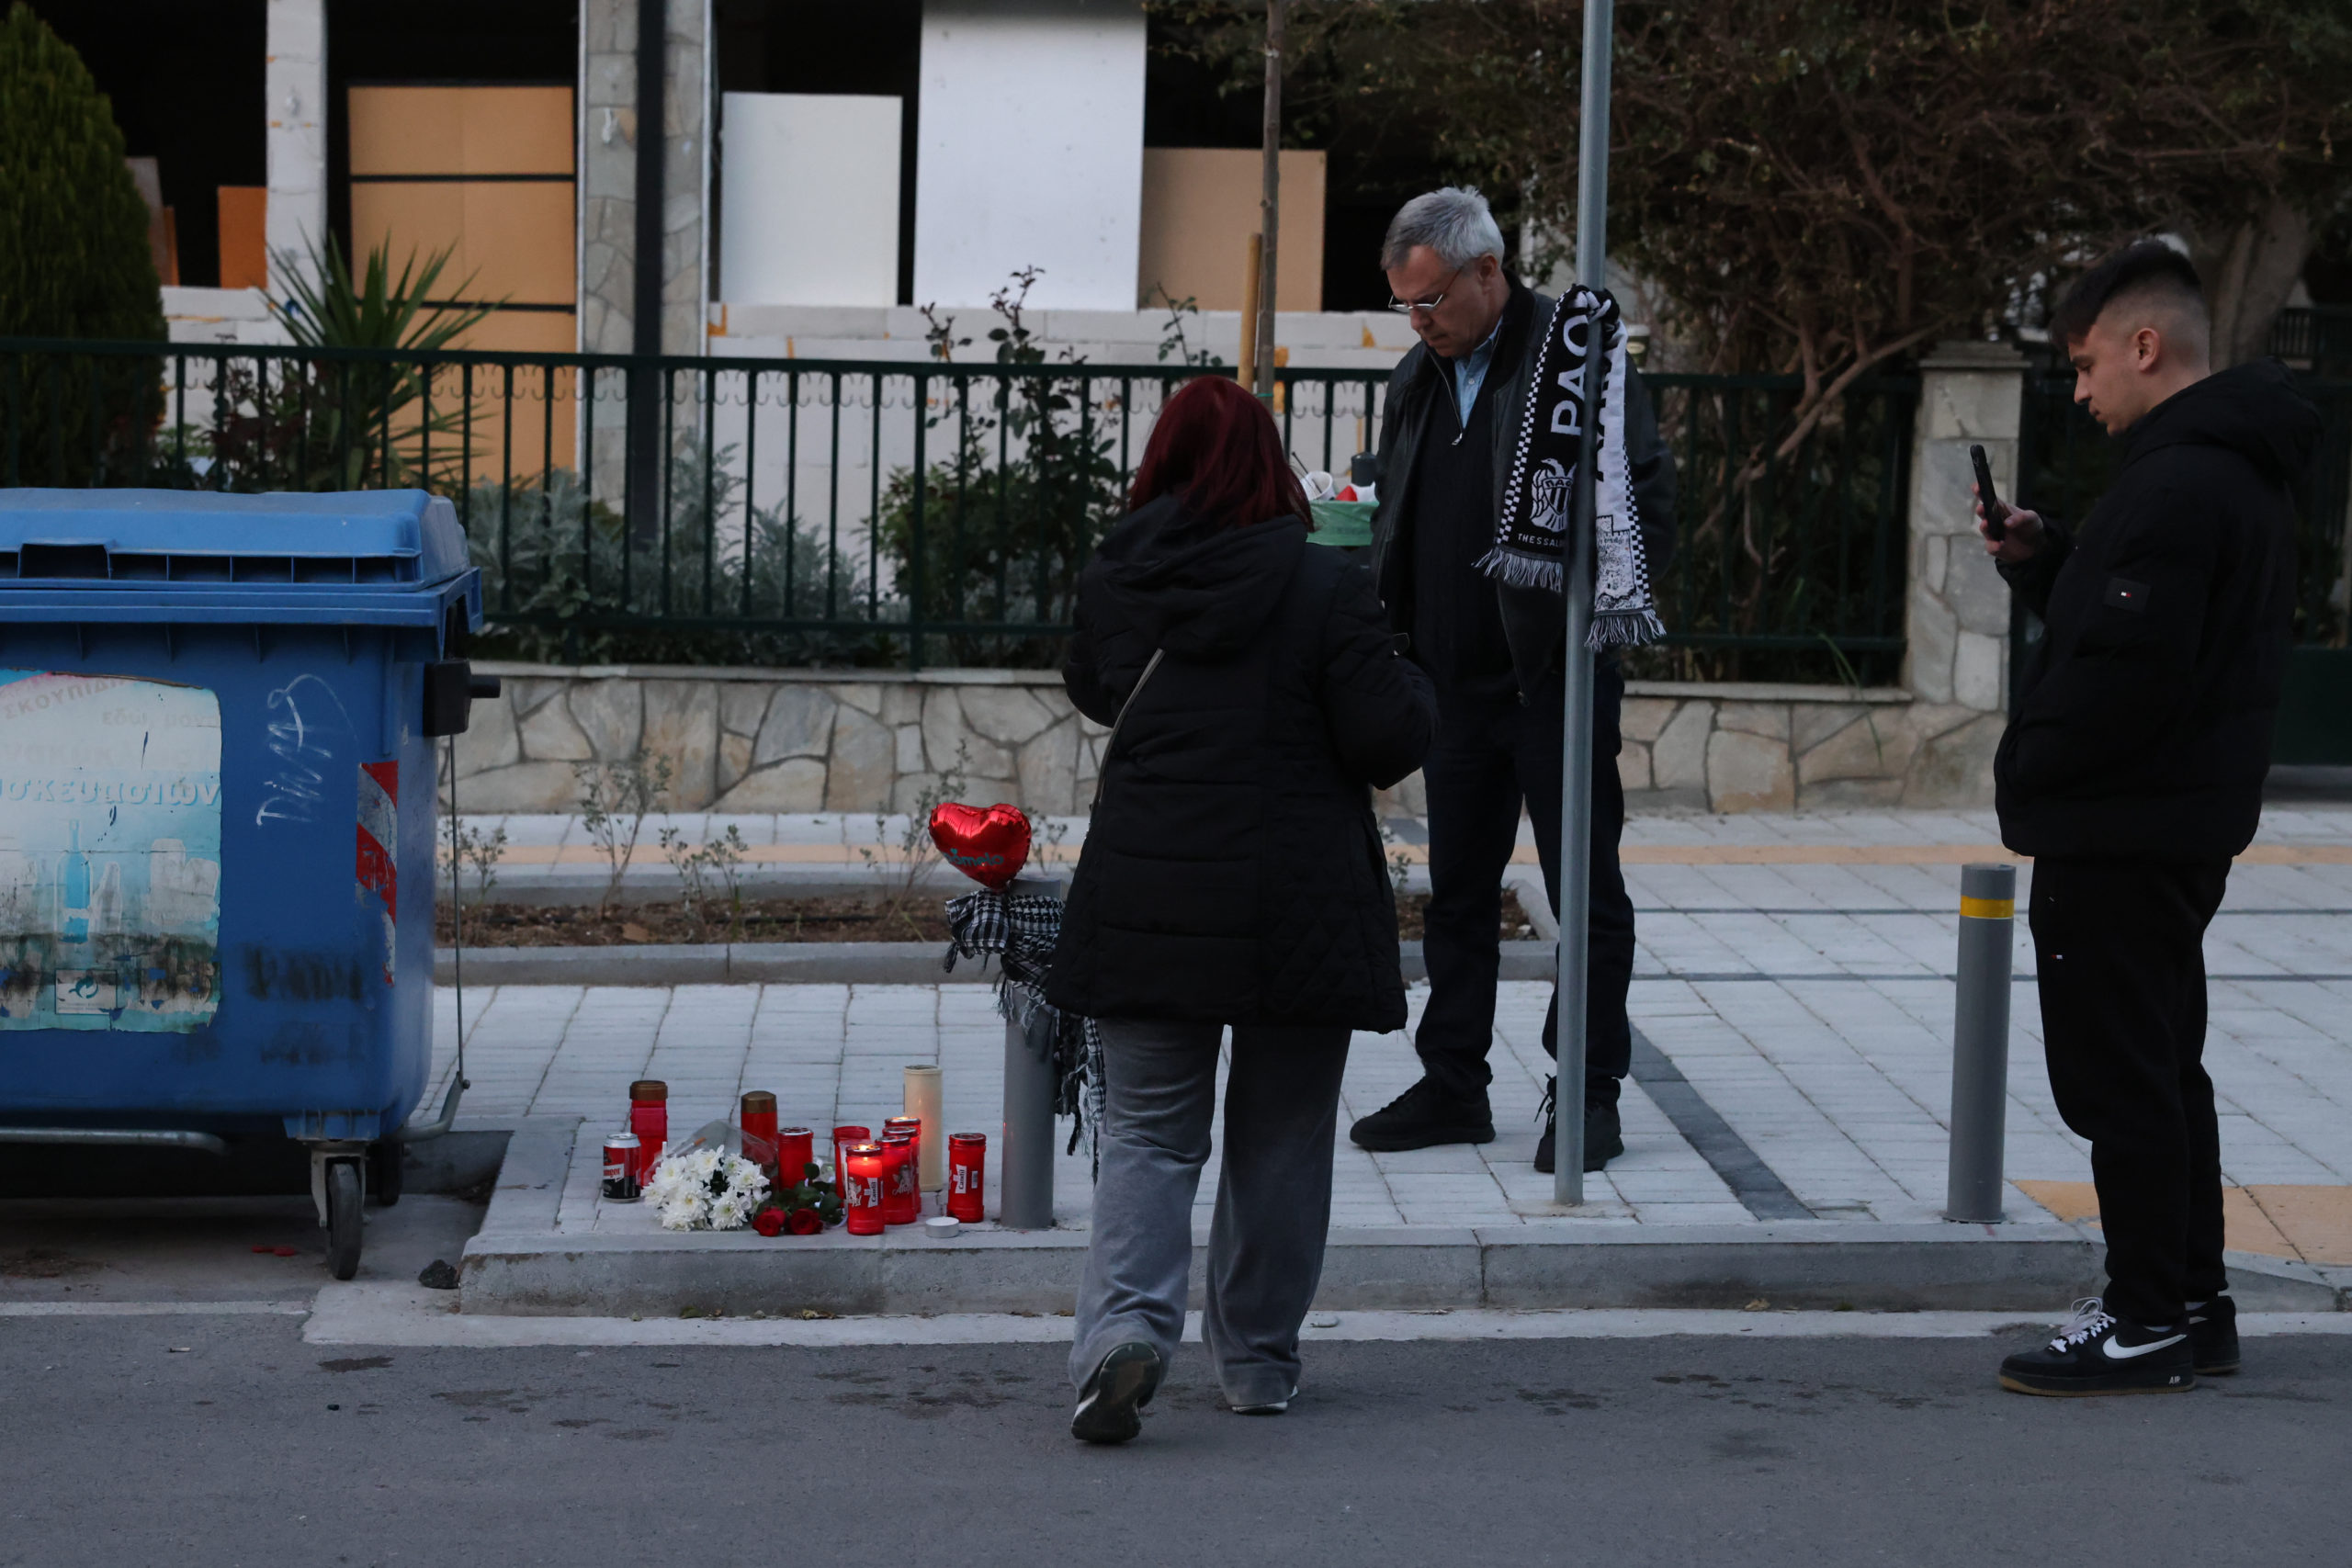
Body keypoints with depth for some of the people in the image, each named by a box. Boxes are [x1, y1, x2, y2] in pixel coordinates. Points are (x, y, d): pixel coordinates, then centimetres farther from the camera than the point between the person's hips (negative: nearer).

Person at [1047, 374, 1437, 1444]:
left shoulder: (1113, 583, 1)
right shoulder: (1325, 587, -10)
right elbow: (1388, 737, -10)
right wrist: (1409, 687, 9)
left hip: (1145, 902, 2)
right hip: (1296, 908, -2)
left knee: (1147, 1131, 7)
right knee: (1280, 1138, 12)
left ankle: (1125, 1323, -16)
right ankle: (1259, 1363, 19)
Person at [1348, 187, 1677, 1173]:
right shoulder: (1418, 378, 14)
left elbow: (1648, 499, -10)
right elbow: (1397, 524, 22)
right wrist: (1376, 616, 6)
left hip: (1557, 675, -7)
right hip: (1457, 683, 7)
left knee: (1584, 889, 1)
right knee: (1458, 892, 11)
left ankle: (1589, 1095, 8)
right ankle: (1453, 1087, 20)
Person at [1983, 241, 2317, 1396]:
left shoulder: (2175, 486, -20)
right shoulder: (2240, 471, 14)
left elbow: (2126, 674, -26)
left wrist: (2027, 773, -13)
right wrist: (2038, 561, 6)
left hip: (2120, 832, -11)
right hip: (2190, 823, 11)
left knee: (2120, 1074, -4)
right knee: (2161, 1066, 17)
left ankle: (2149, 1322, 2)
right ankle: (2192, 1305, 24)